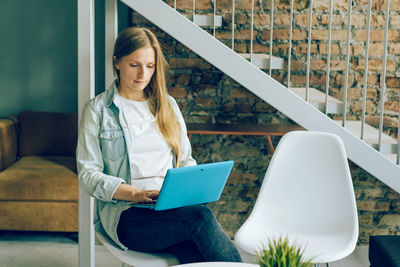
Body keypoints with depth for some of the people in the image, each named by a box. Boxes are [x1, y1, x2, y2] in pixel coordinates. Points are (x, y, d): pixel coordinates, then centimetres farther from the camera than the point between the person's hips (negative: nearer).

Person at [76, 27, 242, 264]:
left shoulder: (168, 105, 20)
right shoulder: (97, 110, 7)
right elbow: (88, 175, 0)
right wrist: (136, 193, -16)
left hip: (172, 208, 3)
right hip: (126, 214, -3)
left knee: (196, 255, -33)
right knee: (201, 218, -33)